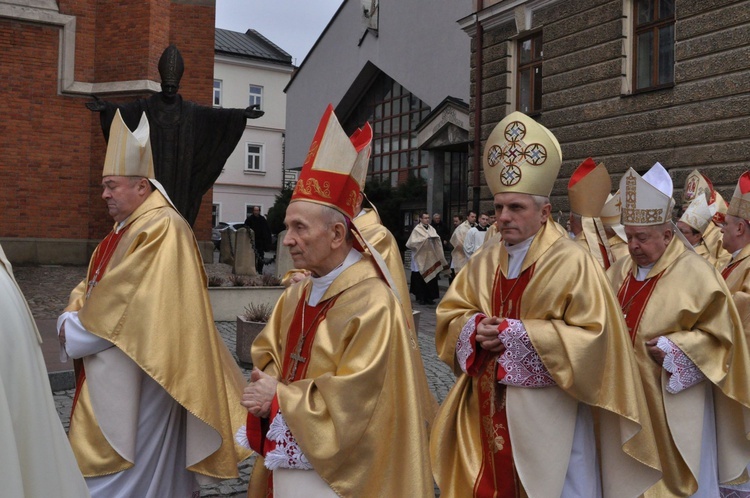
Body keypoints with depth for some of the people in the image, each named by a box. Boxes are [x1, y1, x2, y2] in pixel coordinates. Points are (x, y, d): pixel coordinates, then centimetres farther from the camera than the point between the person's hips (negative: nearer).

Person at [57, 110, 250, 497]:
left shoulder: (163, 229, -17)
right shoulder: (123, 230, 15)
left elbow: (127, 304, -21)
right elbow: (90, 288, 17)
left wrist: (75, 333, -10)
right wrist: (71, 318, -4)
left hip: (138, 376, -9)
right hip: (109, 375, 9)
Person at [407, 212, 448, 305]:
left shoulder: (431, 229, 11)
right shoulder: (417, 230, -5)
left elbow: (437, 241, 11)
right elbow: (412, 242, -13)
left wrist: (435, 238, -12)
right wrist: (425, 239, -15)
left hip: (431, 258, 5)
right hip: (420, 258, -5)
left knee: (431, 278, 3)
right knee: (420, 278, -1)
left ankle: (429, 297, 11)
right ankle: (420, 298, 8)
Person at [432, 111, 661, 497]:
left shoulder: (572, 263, -11)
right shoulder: (484, 263, 6)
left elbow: (593, 335, -16)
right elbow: (450, 315, 11)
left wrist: (516, 333, -20)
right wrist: (476, 328, -12)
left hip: (545, 412, -5)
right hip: (488, 409, 5)